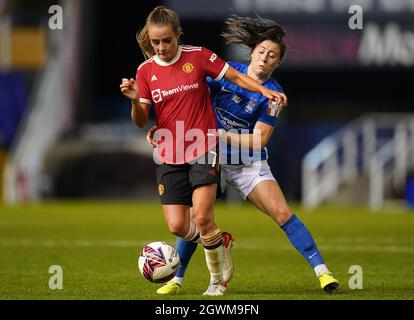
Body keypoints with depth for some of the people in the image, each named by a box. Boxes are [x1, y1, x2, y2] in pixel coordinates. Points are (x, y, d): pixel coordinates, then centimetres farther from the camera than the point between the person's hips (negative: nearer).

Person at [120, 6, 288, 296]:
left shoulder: (198, 56, -5)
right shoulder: (145, 71, 2)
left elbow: (235, 76, 0)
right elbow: (141, 121, 1)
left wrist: (264, 90, -15)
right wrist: (135, 100, -19)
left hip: (203, 150, -3)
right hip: (169, 157, 3)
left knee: (202, 218, -16)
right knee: (177, 226, -5)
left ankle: (218, 280, 7)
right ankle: (218, 242, 28)